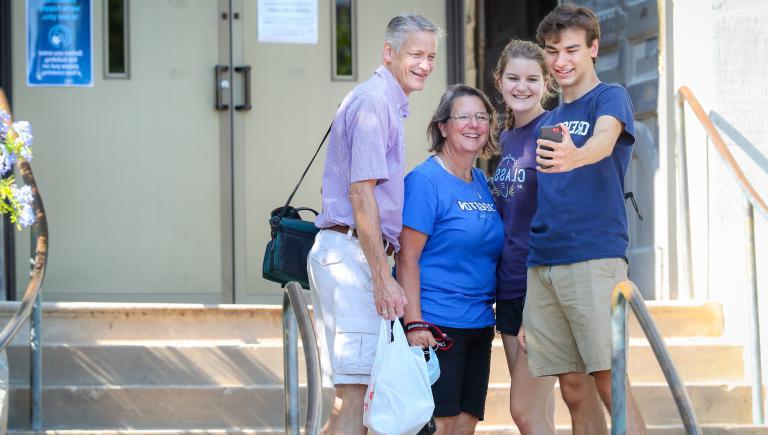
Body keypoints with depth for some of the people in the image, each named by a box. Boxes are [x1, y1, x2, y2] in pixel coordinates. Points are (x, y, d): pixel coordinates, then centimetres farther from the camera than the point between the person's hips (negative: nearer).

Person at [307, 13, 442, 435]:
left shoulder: (388, 101, 22)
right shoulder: (375, 100, -10)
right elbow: (361, 192, -17)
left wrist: (382, 271, 22)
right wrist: (383, 277, -19)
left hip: (342, 253, 10)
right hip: (352, 253, -10)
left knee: (352, 395, 11)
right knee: (357, 393, -12)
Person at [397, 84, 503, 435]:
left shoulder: (482, 183, 14)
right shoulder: (425, 180, -9)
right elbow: (407, 258, -13)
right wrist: (414, 323, -20)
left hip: (479, 324, 8)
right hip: (436, 324, -8)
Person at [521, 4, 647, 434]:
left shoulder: (611, 98, 1)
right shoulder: (546, 123, 20)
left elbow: (604, 139, -22)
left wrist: (575, 156, -47)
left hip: (594, 257, -6)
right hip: (542, 265, 6)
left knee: (610, 382, -12)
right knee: (574, 390, 5)